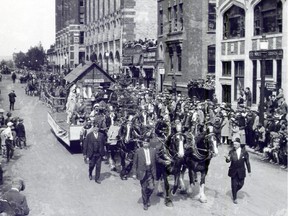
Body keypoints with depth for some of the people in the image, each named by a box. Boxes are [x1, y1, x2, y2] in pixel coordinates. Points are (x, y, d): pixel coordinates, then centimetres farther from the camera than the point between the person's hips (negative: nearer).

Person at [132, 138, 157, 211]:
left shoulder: (153, 151, 4)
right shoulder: (138, 151, -4)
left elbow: (154, 162, 9)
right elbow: (135, 163, -1)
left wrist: (154, 172, 9)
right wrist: (134, 173, -3)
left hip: (150, 172, 2)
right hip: (142, 172, -2)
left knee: (151, 188, -3)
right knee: (144, 189, 5)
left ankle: (147, 198, 27)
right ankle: (145, 203, 21)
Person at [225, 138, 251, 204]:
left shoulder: (244, 152, -6)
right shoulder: (231, 152, -7)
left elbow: (247, 162, 2)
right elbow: (228, 161, -13)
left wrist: (249, 171, 5)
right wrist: (228, 159, -38)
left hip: (241, 171, 1)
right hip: (233, 171, -1)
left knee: (240, 184, 5)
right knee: (234, 185, 3)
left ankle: (234, 191, 36)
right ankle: (234, 198, 19)